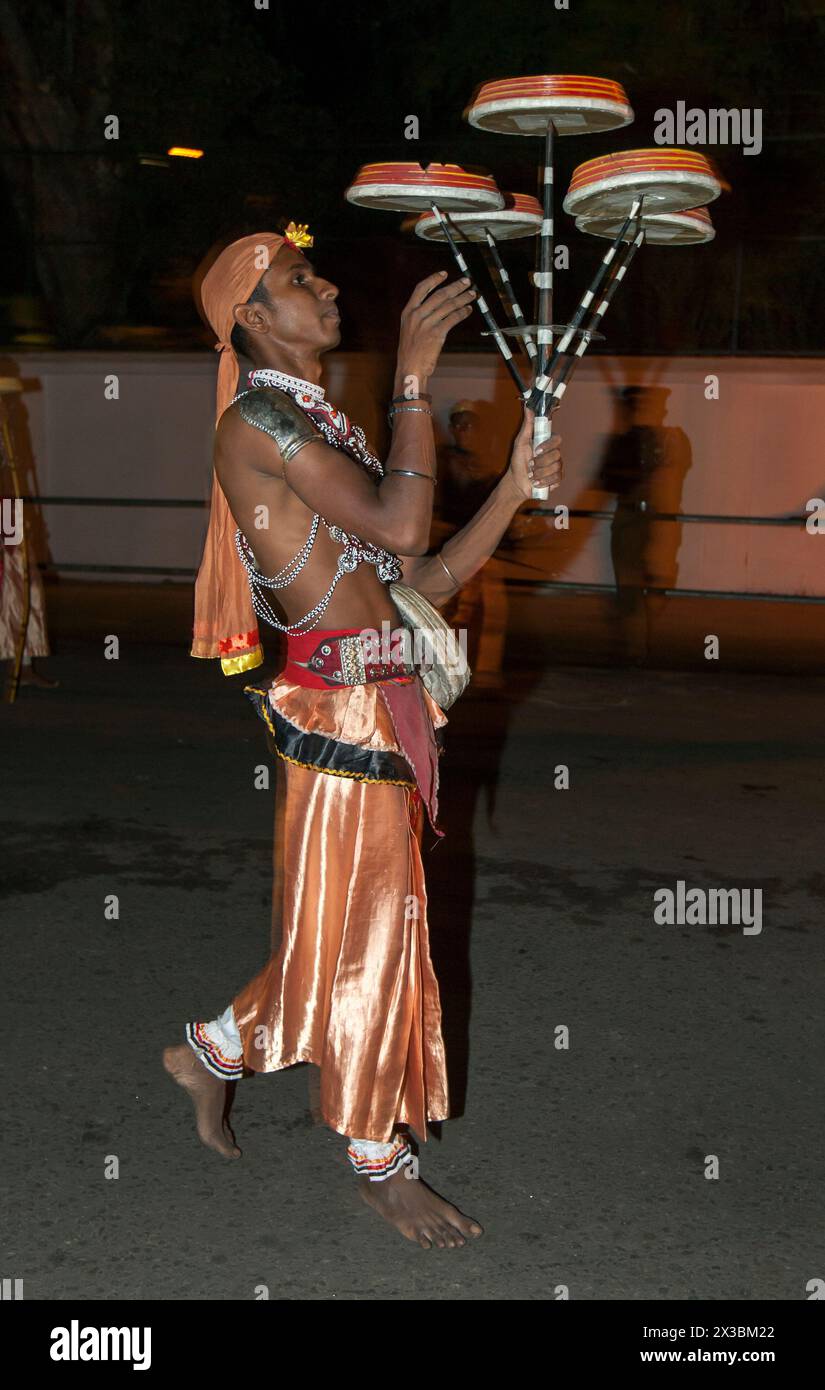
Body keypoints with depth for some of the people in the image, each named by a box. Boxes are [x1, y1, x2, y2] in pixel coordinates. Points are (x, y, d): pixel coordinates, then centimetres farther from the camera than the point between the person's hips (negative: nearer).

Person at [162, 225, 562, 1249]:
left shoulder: (326, 427, 17)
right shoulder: (256, 418, -11)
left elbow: (424, 578, 11)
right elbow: (398, 525, -23)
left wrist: (516, 486, 3)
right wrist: (414, 377, -17)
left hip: (383, 704, 9)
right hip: (340, 703, -9)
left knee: (343, 928, 19)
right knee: (365, 932, 3)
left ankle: (212, 1052, 39)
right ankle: (379, 1165, 19)